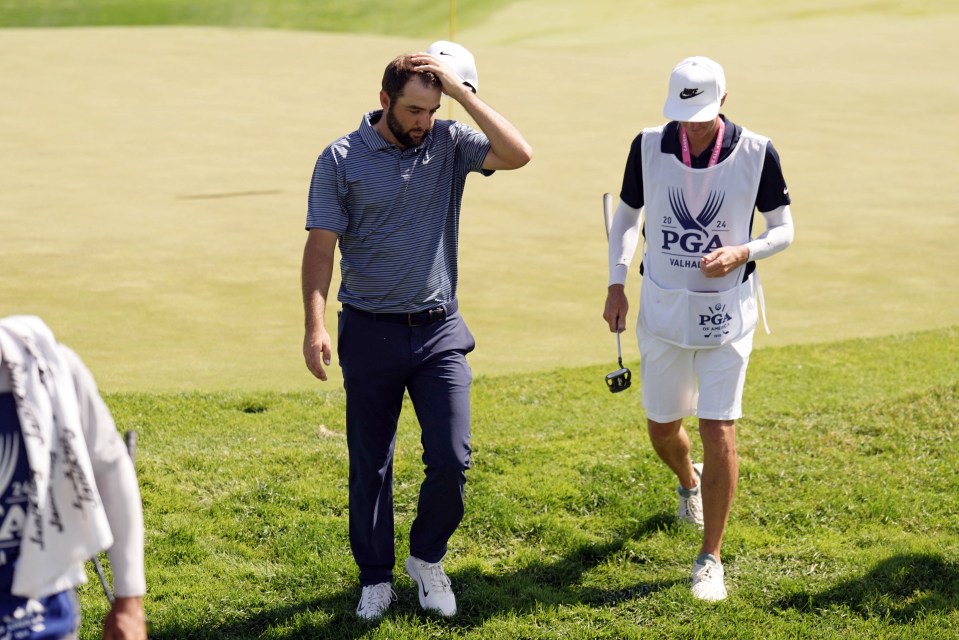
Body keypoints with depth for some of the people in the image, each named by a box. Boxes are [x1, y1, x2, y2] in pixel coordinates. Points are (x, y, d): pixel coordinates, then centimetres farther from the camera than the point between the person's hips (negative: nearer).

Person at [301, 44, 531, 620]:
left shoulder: (449, 144, 0)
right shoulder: (342, 159, -5)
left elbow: (518, 154, -15)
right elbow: (321, 246, -6)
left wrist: (461, 91, -16)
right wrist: (315, 324, -15)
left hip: (439, 331, 1)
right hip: (370, 334, -1)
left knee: (452, 459, -5)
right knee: (370, 465, 8)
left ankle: (427, 558, 20)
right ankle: (376, 577, 23)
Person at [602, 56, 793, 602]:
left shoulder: (757, 153, -11)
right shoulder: (649, 147, -6)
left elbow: (783, 229, -2)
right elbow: (626, 215, 8)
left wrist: (741, 253, -21)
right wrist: (617, 284, -2)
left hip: (726, 311, -2)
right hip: (662, 309, 3)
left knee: (719, 431, -9)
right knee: (662, 428, 13)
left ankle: (711, 559, 3)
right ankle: (690, 483, 51)